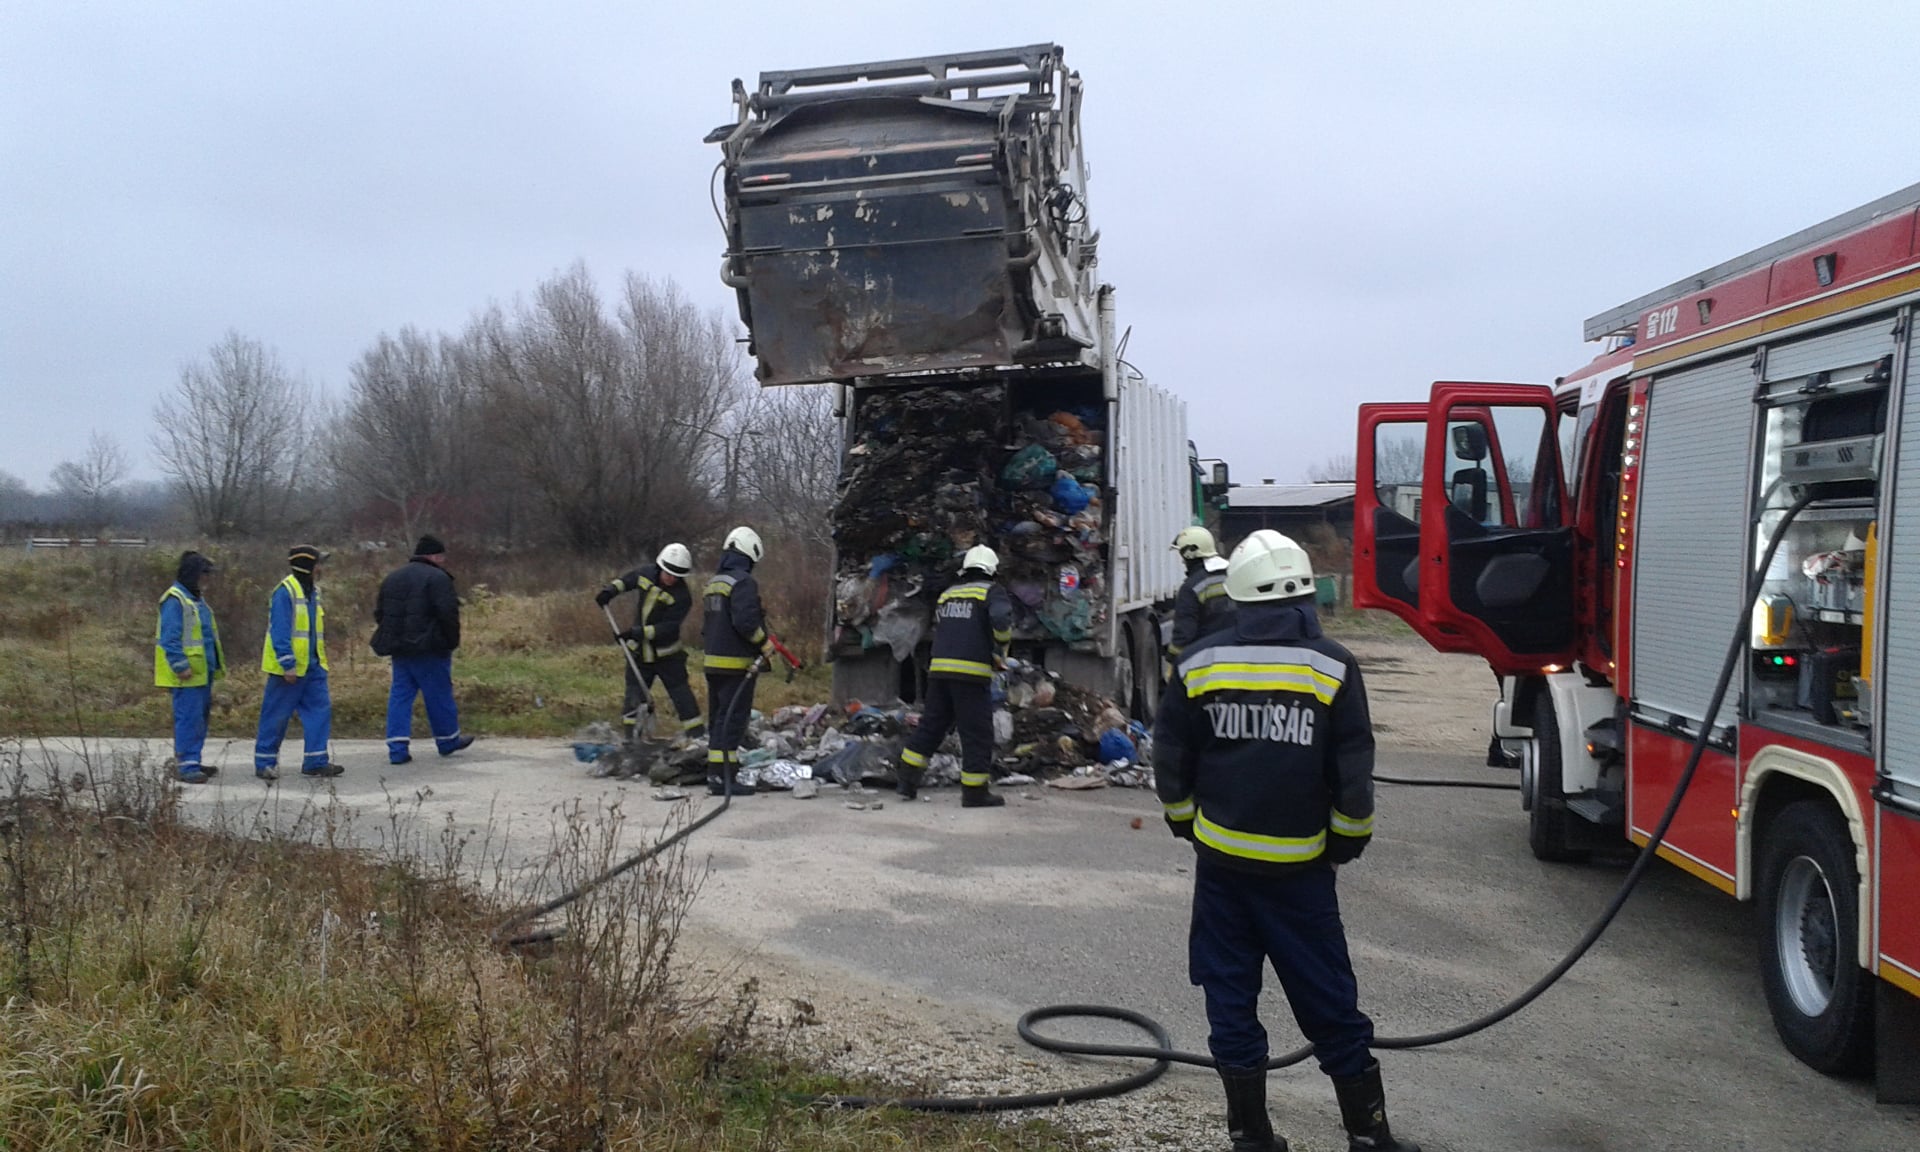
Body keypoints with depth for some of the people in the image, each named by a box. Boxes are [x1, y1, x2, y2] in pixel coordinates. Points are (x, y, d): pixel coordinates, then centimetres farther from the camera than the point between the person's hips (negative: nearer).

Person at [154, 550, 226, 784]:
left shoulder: (195, 599, 18)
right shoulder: (174, 600, -13)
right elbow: (170, 638, -19)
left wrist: (216, 664, 22)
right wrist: (181, 666, -22)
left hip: (202, 672, 10)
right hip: (187, 676, -10)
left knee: (201, 716, 14)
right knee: (189, 718, -10)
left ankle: (190, 762, 23)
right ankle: (187, 766, -7)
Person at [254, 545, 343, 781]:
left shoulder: (312, 592, 13)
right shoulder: (285, 592, -14)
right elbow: (279, 632, -19)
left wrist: (319, 660, 19)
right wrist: (288, 665, -21)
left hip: (312, 666, 8)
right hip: (289, 669, -8)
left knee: (320, 710, 3)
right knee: (276, 716, 1)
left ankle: (317, 761, 7)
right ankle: (264, 763, 12)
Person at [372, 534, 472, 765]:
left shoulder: (392, 577, 16)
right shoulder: (437, 578, -10)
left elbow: (379, 613, 18)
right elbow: (448, 614, -17)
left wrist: (392, 639, 21)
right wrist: (452, 641, -5)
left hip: (399, 648, 7)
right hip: (429, 650, -7)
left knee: (400, 696, 7)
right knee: (439, 694, 7)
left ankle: (397, 748, 0)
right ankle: (448, 741, 19)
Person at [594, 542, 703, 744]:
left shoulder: (682, 597, -19)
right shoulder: (645, 573, -6)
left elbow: (668, 627, -25)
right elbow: (625, 580, 16)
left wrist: (640, 632, -34)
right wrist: (610, 590, -3)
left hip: (666, 654, -4)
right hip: (639, 652, 4)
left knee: (681, 694, -1)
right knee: (634, 696, 7)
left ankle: (698, 735, 7)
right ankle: (631, 738, 16)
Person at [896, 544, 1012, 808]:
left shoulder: (946, 594, 19)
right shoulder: (991, 591, 0)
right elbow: (1001, 618, -19)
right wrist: (1001, 650, -2)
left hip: (939, 668, 6)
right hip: (972, 671, -6)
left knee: (931, 725, 14)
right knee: (977, 733, 1)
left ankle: (908, 781, 16)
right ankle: (975, 792, 4)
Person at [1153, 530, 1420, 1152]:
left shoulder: (1198, 664, -3)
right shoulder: (1332, 668, -9)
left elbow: (1170, 761, 4)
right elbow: (1354, 774, -5)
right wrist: (1348, 841, 10)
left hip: (1220, 861, 2)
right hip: (1298, 866, -1)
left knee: (1231, 997, 11)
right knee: (1329, 1002, 8)